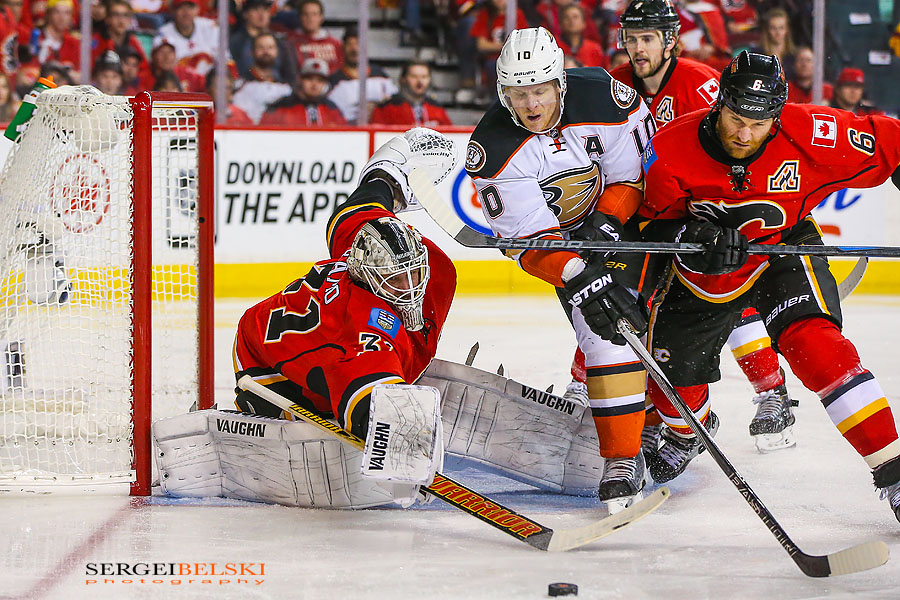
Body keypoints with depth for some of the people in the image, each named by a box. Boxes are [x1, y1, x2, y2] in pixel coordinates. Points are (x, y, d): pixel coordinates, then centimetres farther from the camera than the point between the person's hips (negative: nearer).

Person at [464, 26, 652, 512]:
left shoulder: (605, 99, -26)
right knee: (605, 333, -17)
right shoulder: (493, 149, -27)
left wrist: (607, 224, -23)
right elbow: (530, 239, -28)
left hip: (624, 208, 2)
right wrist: (580, 279, -42)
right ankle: (623, 458, -12)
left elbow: (635, 171, -10)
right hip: (562, 233, -2)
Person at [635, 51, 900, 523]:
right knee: (671, 367, 9)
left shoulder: (810, 135, -28)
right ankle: (687, 433, 49)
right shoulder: (673, 148, -25)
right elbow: (651, 226, -14)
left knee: (814, 344, -28)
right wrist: (691, 238, -34)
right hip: (703, 271, 3)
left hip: (783, 251, -3)